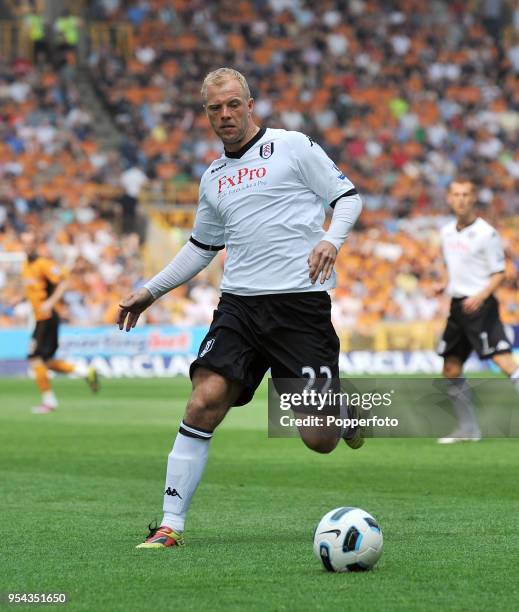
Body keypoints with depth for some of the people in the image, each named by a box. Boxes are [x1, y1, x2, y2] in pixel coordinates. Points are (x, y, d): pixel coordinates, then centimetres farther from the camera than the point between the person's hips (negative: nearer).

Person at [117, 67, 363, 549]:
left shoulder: (292, 146, 2)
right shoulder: (214, 177, 19)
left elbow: (347, 196, 3)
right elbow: (201, 247, 31)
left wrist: (331, 240, -16)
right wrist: (150, 292, 28)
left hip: (300, 300, -4)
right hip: (238, 304, 4)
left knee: (319, 439, -6)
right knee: (205, 401, -17)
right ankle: (170, 524, -12)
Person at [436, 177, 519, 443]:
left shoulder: (486, 233, -9)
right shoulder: (447, 232, 12)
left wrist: (480, 296, -22)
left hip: (480, 305, -7)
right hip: (457, 306, 7)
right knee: (451, 370, 8)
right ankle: (468, 429, 20)